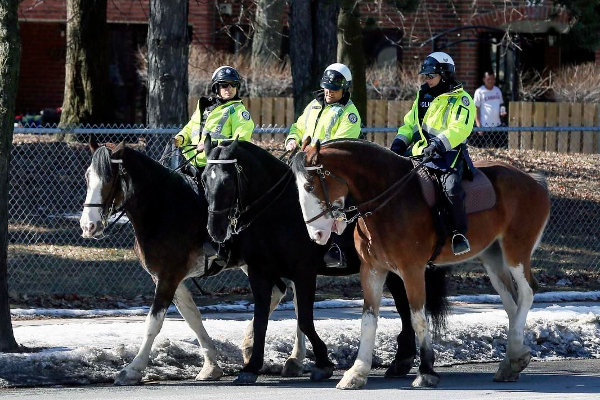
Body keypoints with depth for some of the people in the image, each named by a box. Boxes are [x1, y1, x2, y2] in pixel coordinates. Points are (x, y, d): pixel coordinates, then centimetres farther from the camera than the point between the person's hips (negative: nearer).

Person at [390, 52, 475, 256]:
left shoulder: (460, 99, -3)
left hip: (448, 155, -7)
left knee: (451, 188, -30)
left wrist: (438, 144, -30)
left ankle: (460, 234, -21)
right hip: (419, 153, 7)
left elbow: (459, 129, -16)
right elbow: (409, 124, 23)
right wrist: (400, 142, 4)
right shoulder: (422, 97, 20)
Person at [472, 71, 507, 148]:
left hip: (497, 124, 6)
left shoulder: (497, 90, 12)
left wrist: (502, 112, -1)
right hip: (485, 126, -6)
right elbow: (476, 109, -6)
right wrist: (479, 126, -13)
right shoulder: (479, 92, -4)